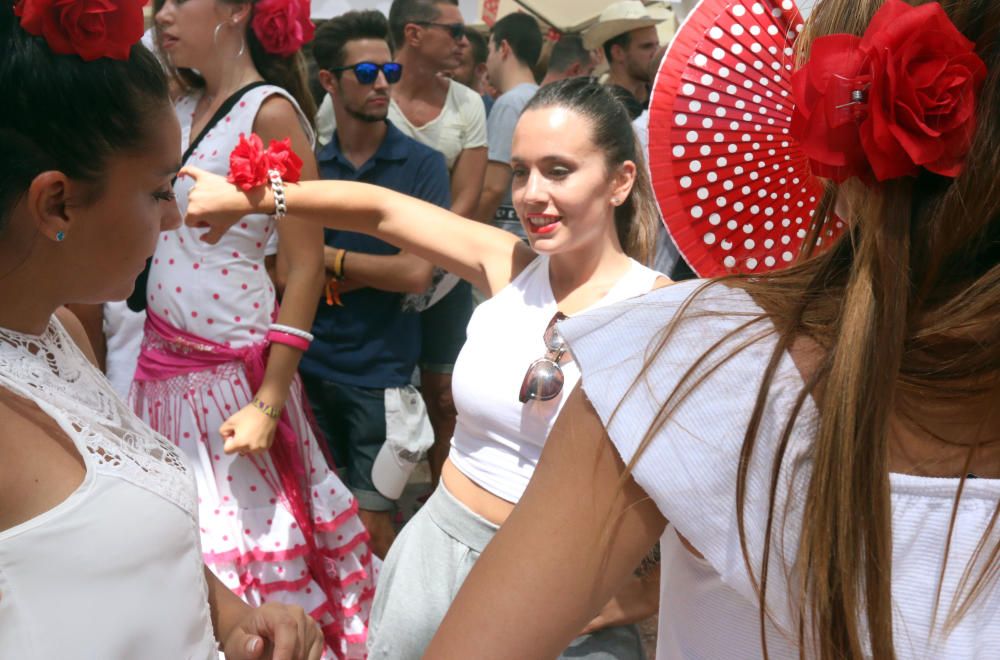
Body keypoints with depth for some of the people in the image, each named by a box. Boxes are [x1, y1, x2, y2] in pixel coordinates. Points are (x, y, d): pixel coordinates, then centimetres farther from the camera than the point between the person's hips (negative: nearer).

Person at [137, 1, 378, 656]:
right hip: (164, 357, 7)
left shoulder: (271, 113, -12)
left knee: (242, 532, 2)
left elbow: (306, 268, -14)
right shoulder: (183, 108, 10)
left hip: (230, 371, -6)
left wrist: (268, 403, -17)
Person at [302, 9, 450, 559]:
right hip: (309, 364, 3)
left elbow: (416, 272, -13)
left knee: (371, 523, 3)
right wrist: (367, 272, -12)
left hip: (379, 372, -3)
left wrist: (327, 257, -6)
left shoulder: (422, 165, -5)